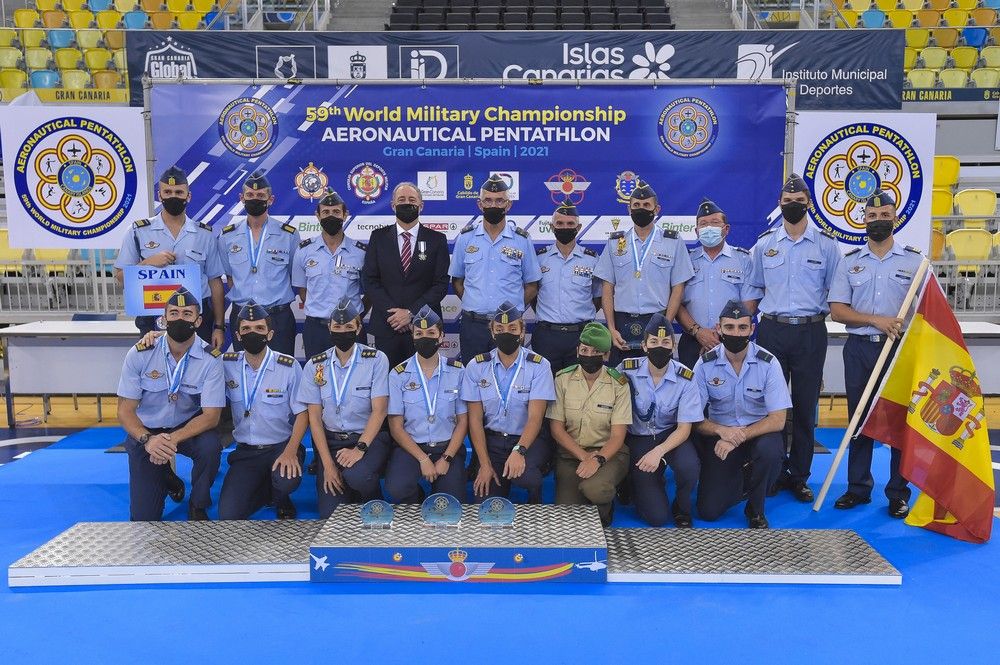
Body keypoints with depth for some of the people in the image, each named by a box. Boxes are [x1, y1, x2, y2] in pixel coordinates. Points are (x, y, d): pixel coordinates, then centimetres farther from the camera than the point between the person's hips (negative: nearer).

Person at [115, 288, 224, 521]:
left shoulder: (210, 359, -16)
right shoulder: (140, 354, -13)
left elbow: (211, 415, -19)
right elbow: (125, 409, -12)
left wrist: (173, 439, -35)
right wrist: (147, 439, -32)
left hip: (188, 427, 0)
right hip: (146, 432, 1)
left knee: (210, 446, -36)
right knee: (144, 518, -5)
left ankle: (198, 507, -6)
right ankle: (166, 477, 30)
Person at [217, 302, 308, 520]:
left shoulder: (288, 366, -9)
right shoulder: (226, 364, -2)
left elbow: (302, 413, -7)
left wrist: (290, 452, -19)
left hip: (281, 446, -2)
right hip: (245, 451, 2)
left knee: (287, 480, -34)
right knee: (228, 515, -14)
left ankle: (282, 502, 6)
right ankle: (269, 491, 19)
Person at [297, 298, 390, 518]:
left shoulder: (376, 360, -4)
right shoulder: (315, 366, 3)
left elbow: (379, 411, -9)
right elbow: (314, 417, 1)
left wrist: (360, 448, -22)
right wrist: (327, 464, -8)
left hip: (368, 437, -2)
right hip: (330, 441, 2)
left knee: (357, 476, -34)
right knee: (331, 514, -13)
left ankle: (373, 501, 1)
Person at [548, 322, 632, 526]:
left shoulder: (618, 384, -4)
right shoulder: (563, 379, -1)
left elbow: (617, 435, -7)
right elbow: (556, 428, -1)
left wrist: (597, 460, -25)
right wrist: (584, 457, -13)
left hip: (608, 453, -1)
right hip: (570, 453, 2)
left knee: (594, 489, -34)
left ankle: (604, 513, 4)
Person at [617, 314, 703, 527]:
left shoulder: (685, 378, -12)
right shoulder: (627, 370, -12)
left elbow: (684, 428, -12)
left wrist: (659, 452, -29)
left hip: (670, 436, 1)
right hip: (636, 439, -1)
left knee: (689, 466, -35)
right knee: (656, 516, -13)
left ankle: (681, 510, 0)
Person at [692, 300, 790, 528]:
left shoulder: (768, 363, -13)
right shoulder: (705, 364, -10)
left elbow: (777, 420, -16)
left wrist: (738, 437, -28)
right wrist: (722, 431, -29)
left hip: (758, 433, 0)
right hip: (719, 434, 1)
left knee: (770, 450, -37)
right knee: (708, 511, -10)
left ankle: (756, 511, -6)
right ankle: (740, 482, 25)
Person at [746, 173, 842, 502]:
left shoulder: (826, 244, 3)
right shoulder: (764, 243, 7)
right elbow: (753, 291, 13)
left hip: (811, 331, -1)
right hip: (772, 330, 1)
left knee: (805, 407, 6)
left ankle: (799, 475, 18)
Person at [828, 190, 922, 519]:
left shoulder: (914, 261, 5)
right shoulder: (850, 262, 7)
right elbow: (837, 310, -1)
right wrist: (877, 320, -15)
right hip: (859, 348, 1)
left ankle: (899, 492, 14)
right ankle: (858, 488, 18)